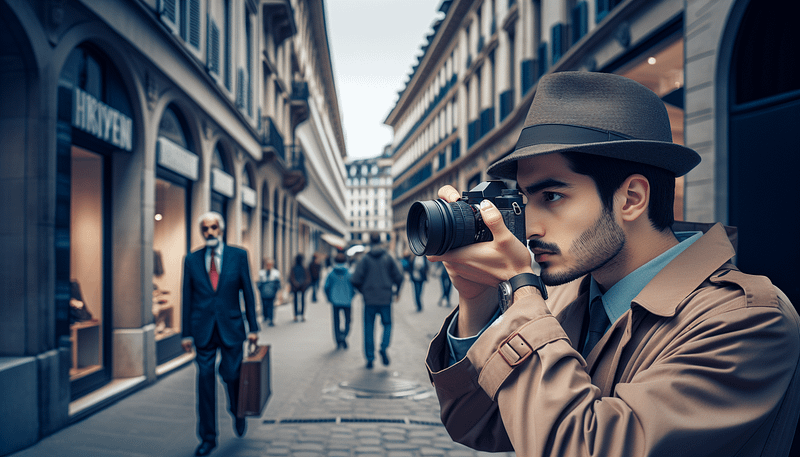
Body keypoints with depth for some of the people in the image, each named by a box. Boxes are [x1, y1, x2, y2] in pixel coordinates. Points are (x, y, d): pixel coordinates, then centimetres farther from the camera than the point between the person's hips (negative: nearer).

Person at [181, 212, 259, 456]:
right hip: (203, 329, 1)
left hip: (231, 328, -1)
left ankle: (238, 411, 36)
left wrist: (253, 328, 0)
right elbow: (187, 298, 6)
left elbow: (248, 292, 2)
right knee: (205, 381, 3)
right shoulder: (191, 260, 4)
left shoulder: (238, 255, 1)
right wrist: (187, 334, 3)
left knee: (232, 375, 2)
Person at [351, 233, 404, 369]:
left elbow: (355, 280, -9)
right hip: (385, 299, 1)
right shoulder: (388, 258, 1)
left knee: (369, 328, 9)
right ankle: (384, 347, -9)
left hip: (369, 300, -1)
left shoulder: (364, 259, -3)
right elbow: (399, 277, 0)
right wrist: (396, 291, 16)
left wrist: (362, 290, 10)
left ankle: (370, 358, 9)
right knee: (387, 324, 16)